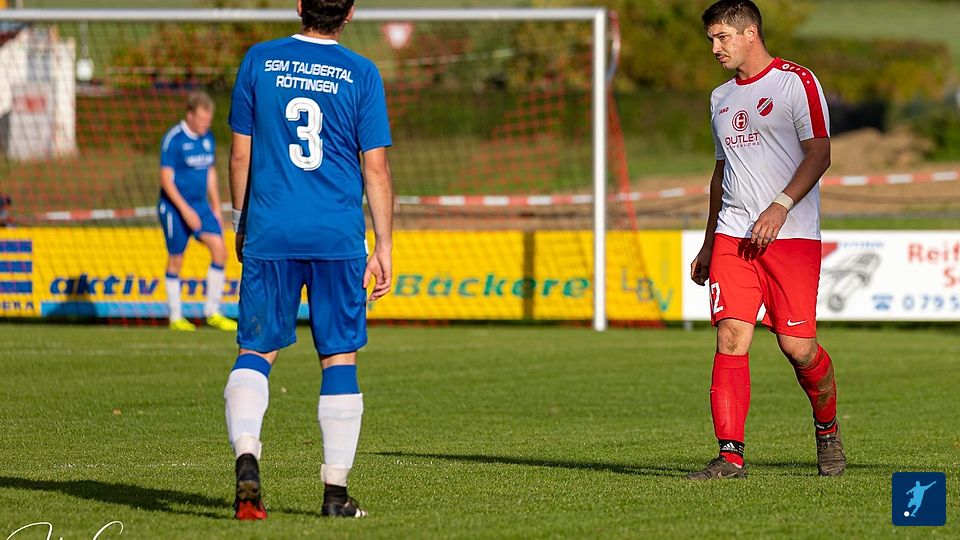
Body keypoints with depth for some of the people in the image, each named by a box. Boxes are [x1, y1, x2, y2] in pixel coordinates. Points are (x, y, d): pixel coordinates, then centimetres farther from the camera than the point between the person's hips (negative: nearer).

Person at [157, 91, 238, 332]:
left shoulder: (207, 138, 8)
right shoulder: (173, 139, -13)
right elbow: (166, 179, -15)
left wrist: (216, 208, 17)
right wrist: (185, 210, -19)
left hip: (200, 204, 6)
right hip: (174, 206, -6)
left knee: (219, 249, -9)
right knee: (176, 259, 2)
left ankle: (212, 312, -2)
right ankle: (176, 317, 14)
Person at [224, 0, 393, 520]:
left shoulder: (259, 62, 3)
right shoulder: (361, 74, -1)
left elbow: (241, 154, 7)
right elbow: (376, 168, -1)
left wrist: (240, 225, 19)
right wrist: (384, 249, 5)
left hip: (269, 236, 1)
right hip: (339, 239, -1)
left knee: (256, 351, 6)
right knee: (339, 357, 6)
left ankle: (246, 456, -18)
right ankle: (336, 488, 5)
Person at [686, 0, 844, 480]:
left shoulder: (796, 81, -2)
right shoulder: (721, 98, 19)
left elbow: (819, 153, -8)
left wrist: (780, 207, -20)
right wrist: (709, 244, 23)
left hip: (791, 235, -5)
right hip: (733, 236, 5)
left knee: (796, 345, -7)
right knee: (730, 336, -10)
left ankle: (827, 428, 20)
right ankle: (730, 454, -13)